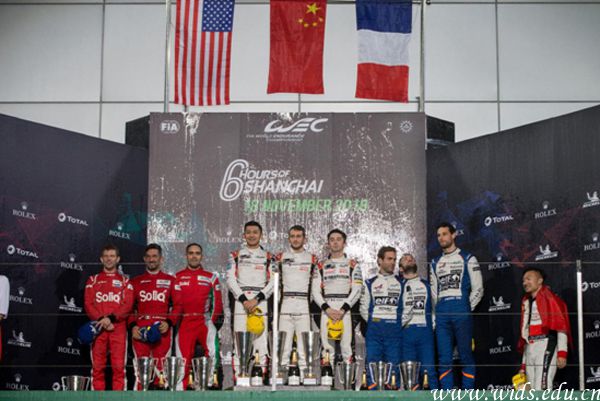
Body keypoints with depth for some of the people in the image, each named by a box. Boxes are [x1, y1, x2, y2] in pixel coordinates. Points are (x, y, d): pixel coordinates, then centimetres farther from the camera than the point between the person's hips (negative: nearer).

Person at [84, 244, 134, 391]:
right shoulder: (93, 280, 14)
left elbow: (128, 305, -1)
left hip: (118, 328, -1)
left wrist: (111, 318, -15)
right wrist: (102, 319, -11)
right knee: (97, 367, 0)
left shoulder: (125, 281, 12)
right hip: (98, 328, 1)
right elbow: (88, 304, 4)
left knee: (119, 367, -5)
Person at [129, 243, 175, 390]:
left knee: (161, 369, -3)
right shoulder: (136, 282, 15)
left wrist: (169, 323, -7)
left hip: (162, 330, -1)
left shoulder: (170, 281, 11)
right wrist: (133, 326, -3)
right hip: (140, 332, 1)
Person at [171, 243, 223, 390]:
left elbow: (217, 303, 7)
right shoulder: (178, 277, 10)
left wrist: (214, 323, -1)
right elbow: (175, 304, 6)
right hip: (184, 324, 1)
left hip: (205, 321, 0)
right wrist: (173, 323, -2)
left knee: (212, 351, -20)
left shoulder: (211, 277, 9)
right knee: (183, 359, 0)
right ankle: (180, 389, 8)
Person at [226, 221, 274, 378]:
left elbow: (272, 282, 3)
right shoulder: (235, 256, 15)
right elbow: (231, 280, 4)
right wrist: (243, 300, -9)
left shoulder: (269, 257, 14)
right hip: (240, 302, 0)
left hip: (261, 304, 0)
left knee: (261, 340, -8)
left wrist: (257, 299, -10)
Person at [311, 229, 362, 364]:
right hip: (326, 311, 1)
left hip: (345, 311, -1)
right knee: (327, 347, -2)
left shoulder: (352, 265, 11)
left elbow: (357, 289, 1)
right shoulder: (321, 266, 16)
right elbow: (315, 291, 7)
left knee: (346, 345, -8)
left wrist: (343, 310, -11)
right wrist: (327, 309, -9)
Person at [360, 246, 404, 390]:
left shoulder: (401, 283, 11)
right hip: (374, 330, 0)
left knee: (394, 367, -3)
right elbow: (364, 308, 11)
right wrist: (372, 322, 2)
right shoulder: (370, 283, 13)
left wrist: (400, 323, -1)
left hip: (395, 330, 0)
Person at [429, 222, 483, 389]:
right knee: (444, 358, 1)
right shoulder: (435, 263, 19)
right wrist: (436, 313, 9)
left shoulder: (467, 259, 6)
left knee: (466, 355, -3)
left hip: (461, 312, -4)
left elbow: (478, 289, 3)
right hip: (441, 314, 4)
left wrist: (467, 309, -2)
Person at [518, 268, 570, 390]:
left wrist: (562, 353, -18)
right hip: (530, 349, 8)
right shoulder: (526, 302, 21)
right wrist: (523, 364, 20)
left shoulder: (549, 298, -3)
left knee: (541, 389, -19)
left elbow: (561, 326, -10)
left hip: (546, 346, -8)